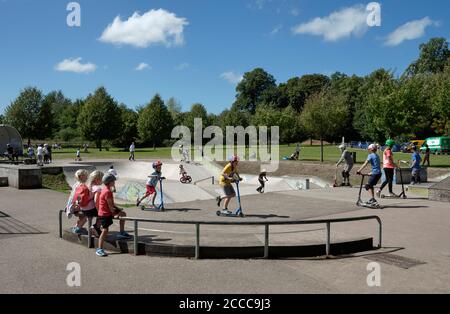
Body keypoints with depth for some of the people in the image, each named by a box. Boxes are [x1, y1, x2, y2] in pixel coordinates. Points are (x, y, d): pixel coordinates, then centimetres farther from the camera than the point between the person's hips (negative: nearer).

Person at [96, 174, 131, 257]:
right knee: (105, 230, -9)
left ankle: (122, 233, 22)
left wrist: (117, 208, 15)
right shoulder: (108, 192, -22)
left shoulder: (105, 190, 10)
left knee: (123, 214, 16)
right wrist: (114, 214, -14)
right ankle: (99, 249, -4)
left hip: (108, 212, 10)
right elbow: (110, 205, -21)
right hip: (105, 214, -10)